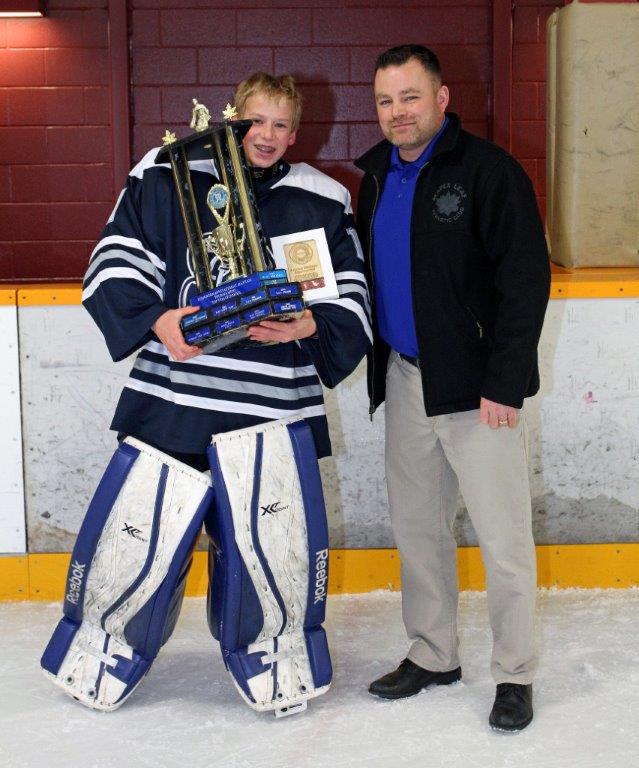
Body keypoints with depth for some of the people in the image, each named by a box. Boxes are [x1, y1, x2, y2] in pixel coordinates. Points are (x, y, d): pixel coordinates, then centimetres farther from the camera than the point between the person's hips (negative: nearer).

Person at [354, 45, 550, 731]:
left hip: (476, 385, -7)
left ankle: (514, 675, 12)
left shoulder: (488, 170, -11)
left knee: (501, 534, -1)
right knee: (416, 525, 15)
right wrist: (377, 366, 11)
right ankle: (432, 655, 29)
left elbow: (526, 279, -14)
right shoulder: (377, 178, 11)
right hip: (404, 379, 7)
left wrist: (505, 384, -18)